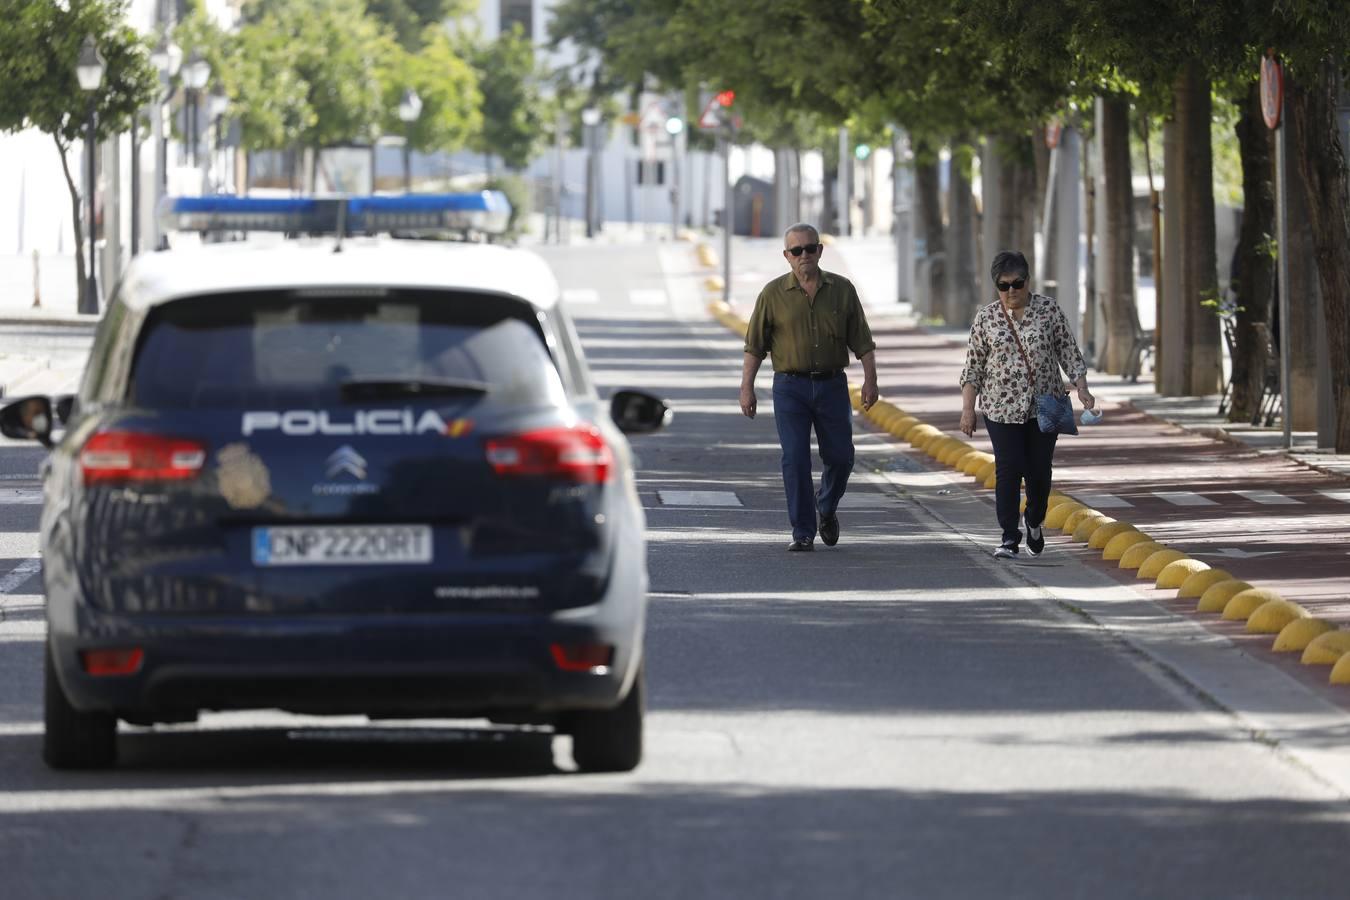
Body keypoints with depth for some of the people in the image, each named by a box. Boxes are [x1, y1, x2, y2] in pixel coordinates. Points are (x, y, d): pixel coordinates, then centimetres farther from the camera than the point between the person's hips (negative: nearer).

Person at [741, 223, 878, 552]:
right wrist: (746, 388, -4)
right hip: (790, 386, -1)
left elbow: (862, 341, 5)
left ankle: (826, 506, 33)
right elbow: (754, 345, 2)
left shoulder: (842, 290, 4)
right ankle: (803, 533, -1)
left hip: (832, 385, 2)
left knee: (840, 456, 3)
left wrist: (870, 379, -5)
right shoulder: (774, 294, 0)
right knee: (795, 459, -7)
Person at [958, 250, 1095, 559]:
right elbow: (973, 367, 3)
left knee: (1039, 470, 4)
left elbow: (1069, 352, 2)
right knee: (1008, 469, -10)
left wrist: (1082, 389, -9)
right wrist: (967, 409, -2)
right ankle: (1009, 538, -8)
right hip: (1002, 407, -1)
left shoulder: (1049, 309, 0)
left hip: (1044, 406, 1)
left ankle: (1035, 522, 31)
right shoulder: (985, 318, 0)